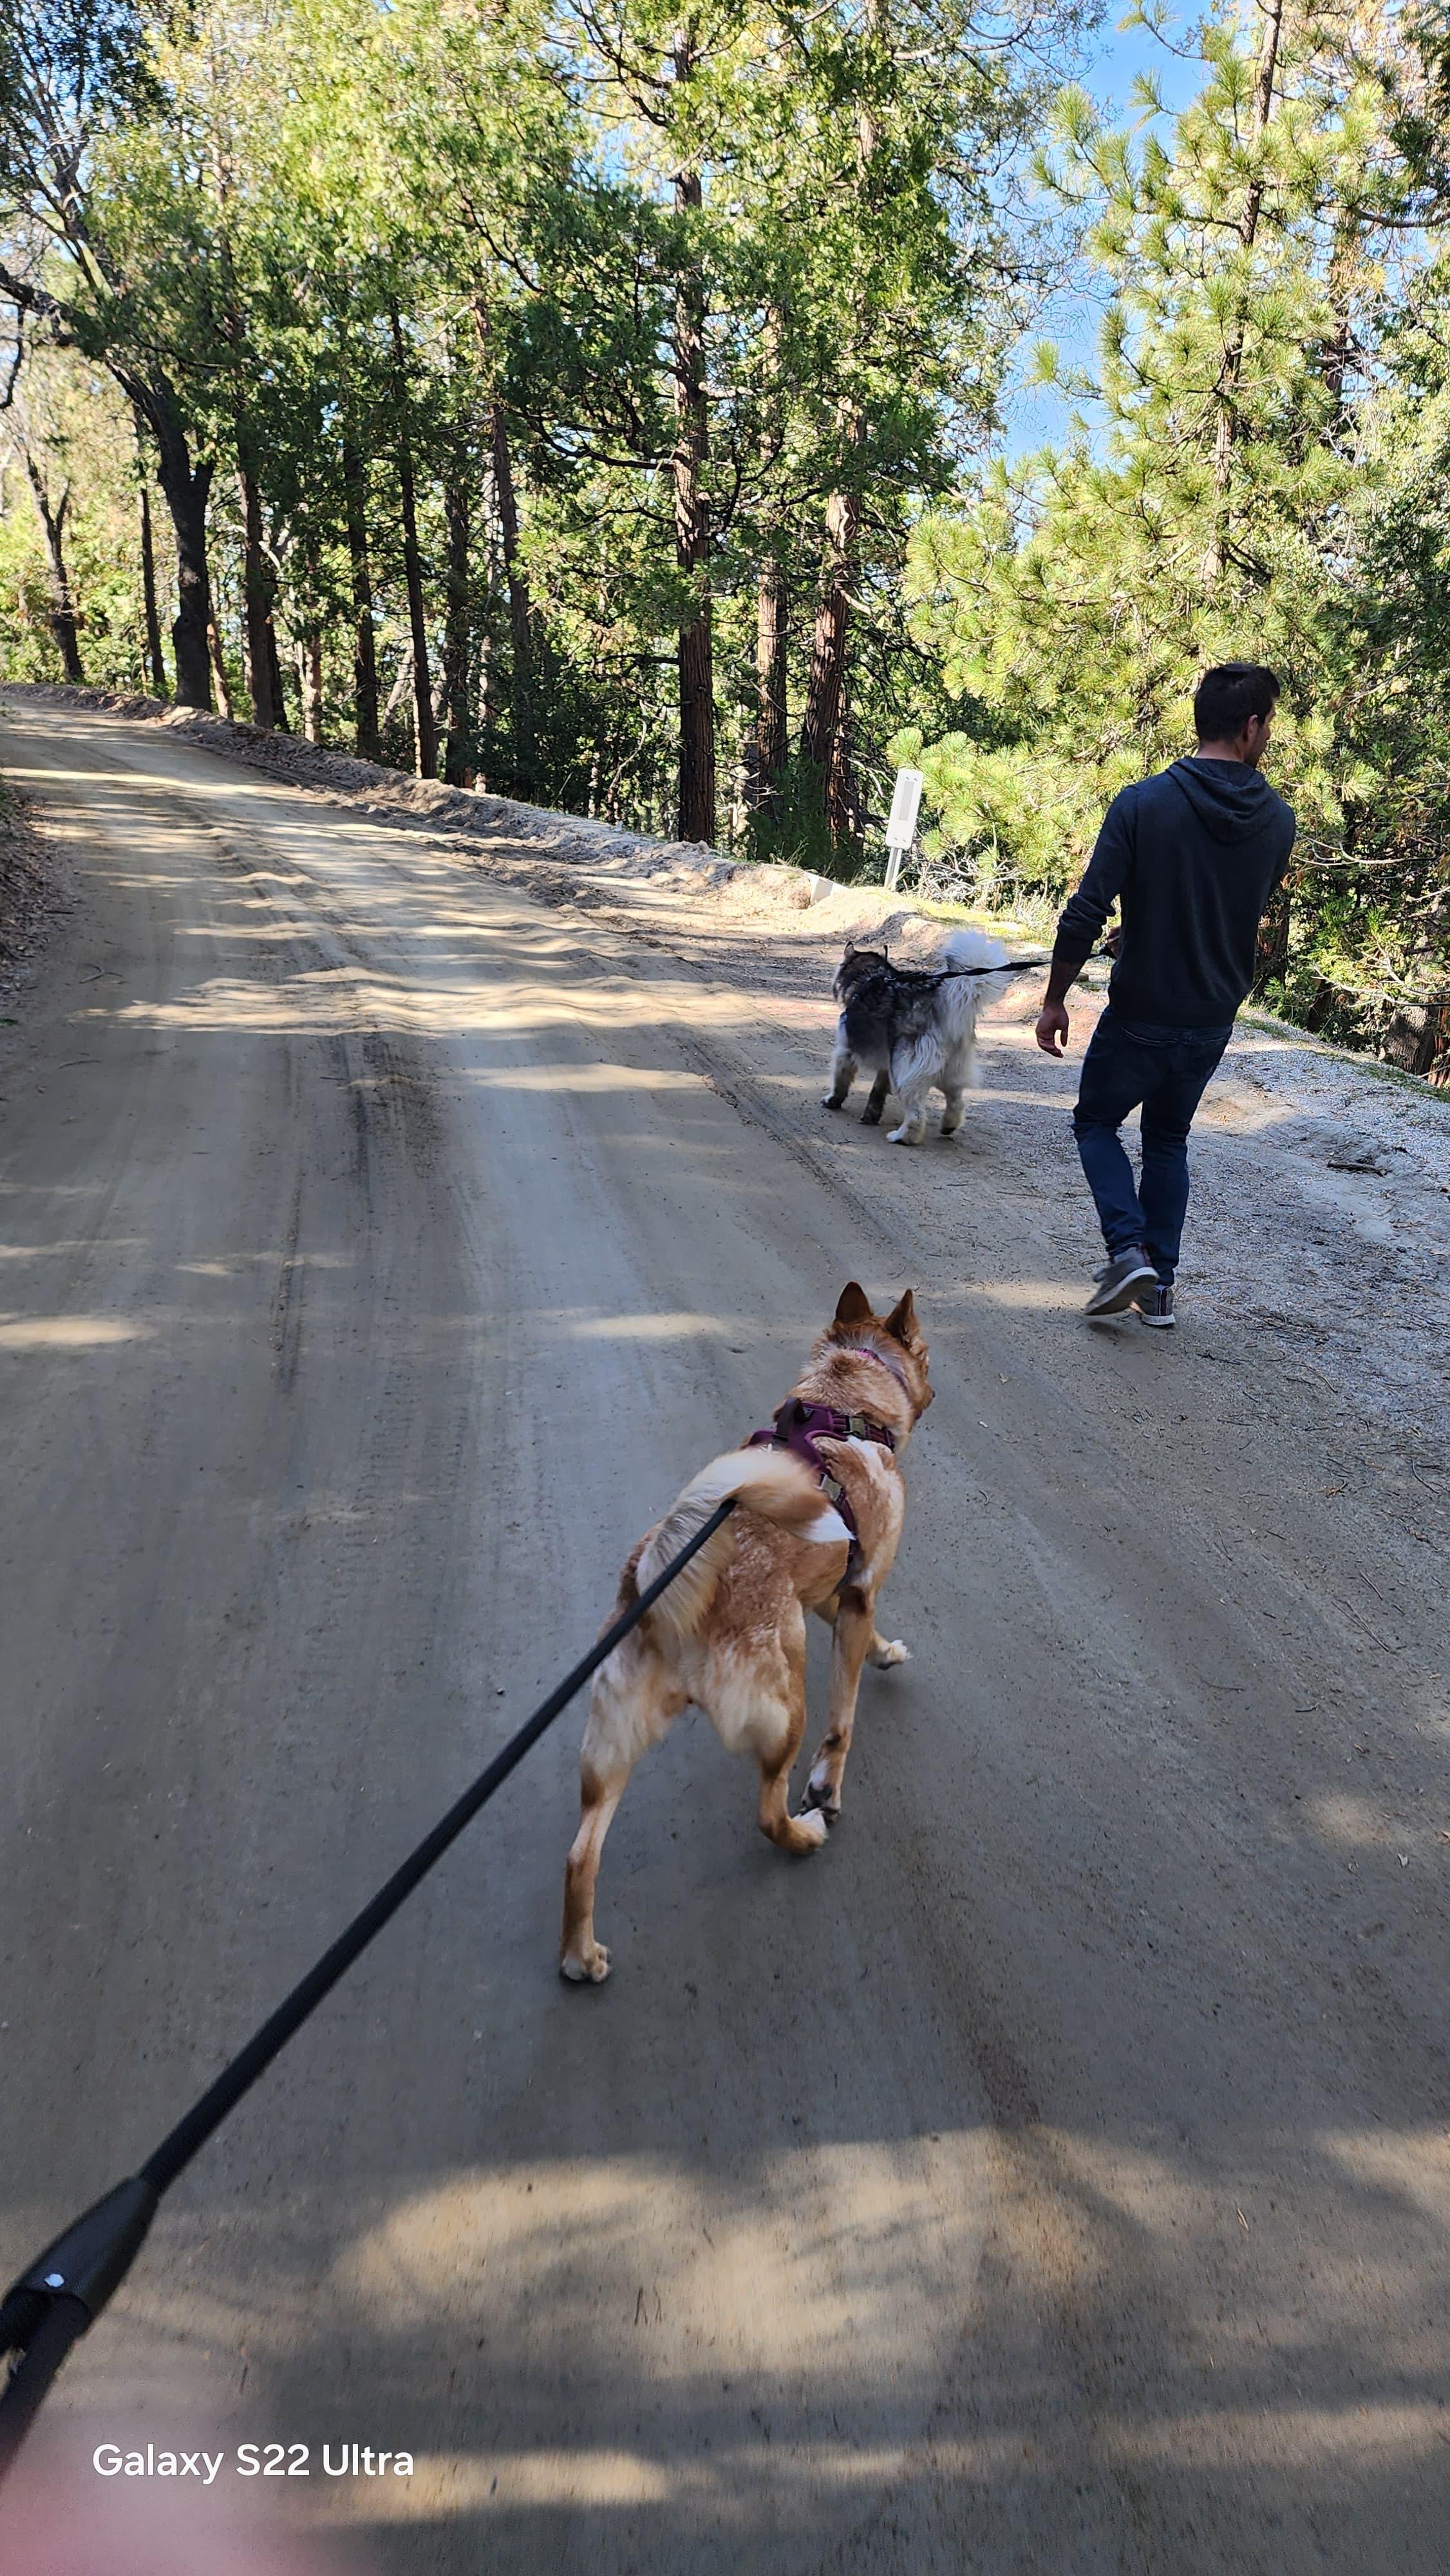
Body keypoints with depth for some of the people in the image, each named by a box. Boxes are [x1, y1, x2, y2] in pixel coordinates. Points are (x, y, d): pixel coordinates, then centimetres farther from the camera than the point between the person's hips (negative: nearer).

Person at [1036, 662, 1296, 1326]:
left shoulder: (1142, 804, -15)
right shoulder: (1277, 820, -1)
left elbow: (1085, 915, -18)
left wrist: (1054, 999, -5)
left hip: (1141, 1015, -4)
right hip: (1214, 1021, 4)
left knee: (1096, 1122, 17)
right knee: (1168, 1140, 21)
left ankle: (1128, 1249, -2)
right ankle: (1159, 1285, 20)